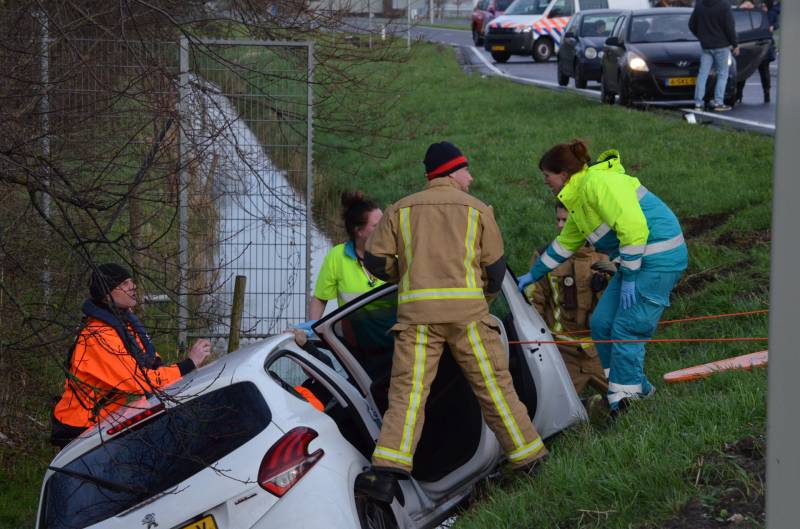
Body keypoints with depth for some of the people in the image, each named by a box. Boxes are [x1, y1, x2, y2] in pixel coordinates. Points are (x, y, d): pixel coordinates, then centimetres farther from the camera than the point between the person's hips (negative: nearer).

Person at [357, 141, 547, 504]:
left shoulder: (400, 210, 13)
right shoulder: (477, 210, 9)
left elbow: (376, 261, 9)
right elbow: (495, 268, 10)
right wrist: (485, 295, 29)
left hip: (416, 311, 1)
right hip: (467, 310, -1)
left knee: (407, 391, -5)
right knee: (494, 385, 6)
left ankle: (387, 471, -19)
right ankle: (528, 457, 13)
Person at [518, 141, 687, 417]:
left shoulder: (598, 182, -16)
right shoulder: (579, 197, 18)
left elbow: (633, 226, -24)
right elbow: (565, 243, 33)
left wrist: (629, 277, -20)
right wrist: (533, 275, 40)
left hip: (658, 259, -10)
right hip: (637, 259, 10)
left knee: (626, 329, -9)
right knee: (602, 322, 10)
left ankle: (624, 401, 0)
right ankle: (637, 385, 20)